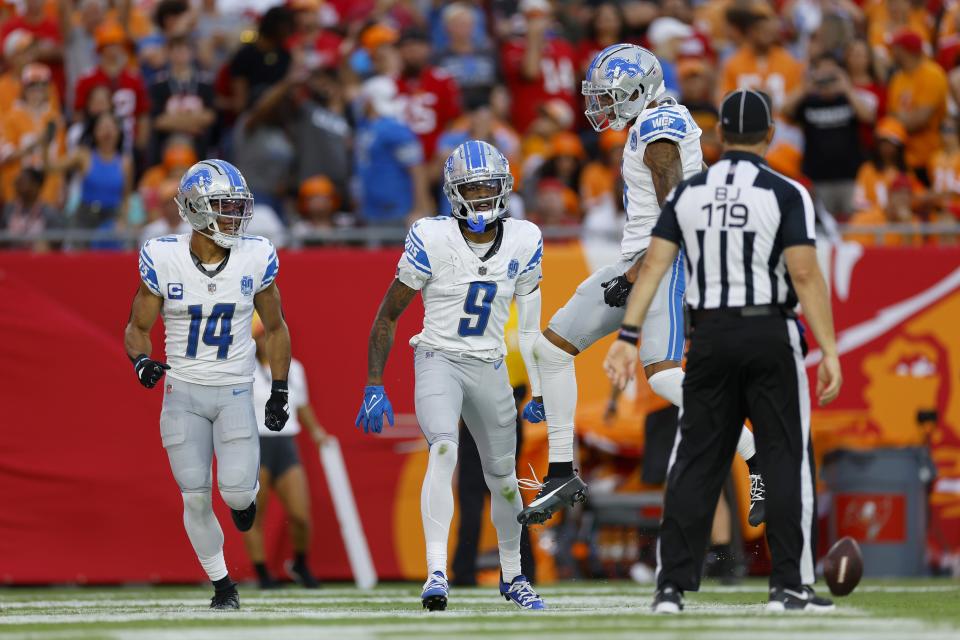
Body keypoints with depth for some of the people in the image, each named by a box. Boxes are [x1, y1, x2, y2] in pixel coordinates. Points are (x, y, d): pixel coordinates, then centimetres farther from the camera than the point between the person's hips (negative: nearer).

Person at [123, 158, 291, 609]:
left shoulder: (255, 259, -6)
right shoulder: (163, 261, -9)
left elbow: (275, 328, 8)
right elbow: (137, 327, 2)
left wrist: (279, 392, 7)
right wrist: (141, 360, -20)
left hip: (235, 391, 0)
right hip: (183, 392, 0)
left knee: (236, 491, -14)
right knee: (196, 499, -2)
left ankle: (243, 493, 24)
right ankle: (222, 585, 16)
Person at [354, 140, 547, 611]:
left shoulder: (523, 242, -4)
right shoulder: (432, 240, -15)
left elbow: (529, 323, 9)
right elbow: (387, 316, -6)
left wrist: (540, 389, 8)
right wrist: (373, 387, -10)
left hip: (489, 369, 4)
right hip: (439, 360, -4)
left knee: (503, 478, 14)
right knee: (444, 450, -29)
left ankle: (512, 576, 37)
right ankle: (436, 573, -34)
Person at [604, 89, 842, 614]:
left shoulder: (687, 192, 5)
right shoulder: (785, 194, -6)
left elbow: (654, 264, -2)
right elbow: (805, 275, -13)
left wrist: (627, 338, -3)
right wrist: (829, 350, -13)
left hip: (709, 336, 3)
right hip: (770, 334, -3)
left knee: (696, 460, 7)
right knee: (786, 458, 3)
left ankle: (671, 586, 3)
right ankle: (789, 587, 0)